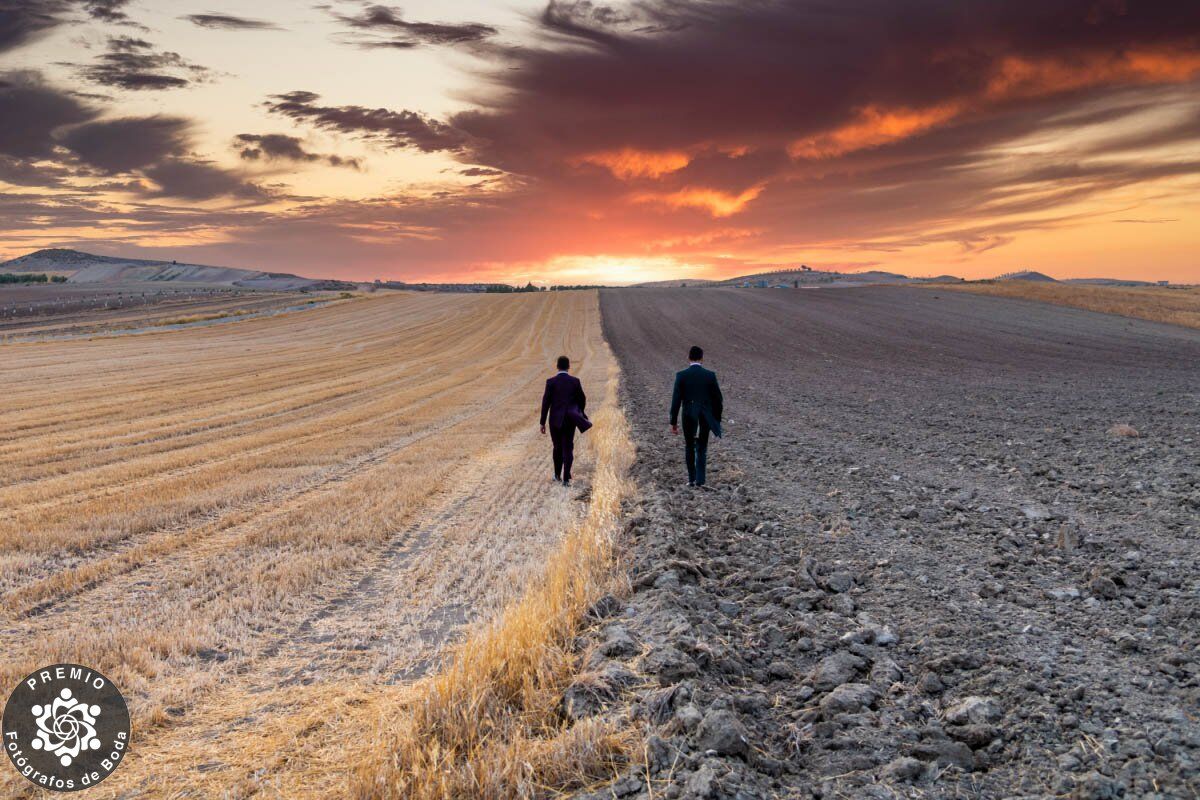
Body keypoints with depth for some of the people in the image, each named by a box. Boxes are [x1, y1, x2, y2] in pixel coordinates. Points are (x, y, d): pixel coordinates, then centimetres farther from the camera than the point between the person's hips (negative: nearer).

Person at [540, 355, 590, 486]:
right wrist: (579, 414, 23)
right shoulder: (575, 381, -3)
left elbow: (546, 402, -8)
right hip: (570, 420, 0)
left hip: (555, 420, 0)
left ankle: (557, 475, 31)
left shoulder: (551, 382, -7)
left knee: (558, 447, 18)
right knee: (568, 449, 3)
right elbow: (582, 400, 4)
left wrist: (542, 422, -3)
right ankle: (566, 478, -7)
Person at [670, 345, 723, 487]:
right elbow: (718, 399, -1)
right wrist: (717, 421, 11)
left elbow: (676, 400, -7)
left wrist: (673, 422, -1)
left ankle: (692, 479, 16)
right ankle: (700, 480, 2)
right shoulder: (710, 375, -4)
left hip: (688, 417, 0)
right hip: (705, 418, 0)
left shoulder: (681, 375, -7)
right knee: (702, 448, 10)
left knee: (689, 447, 16)